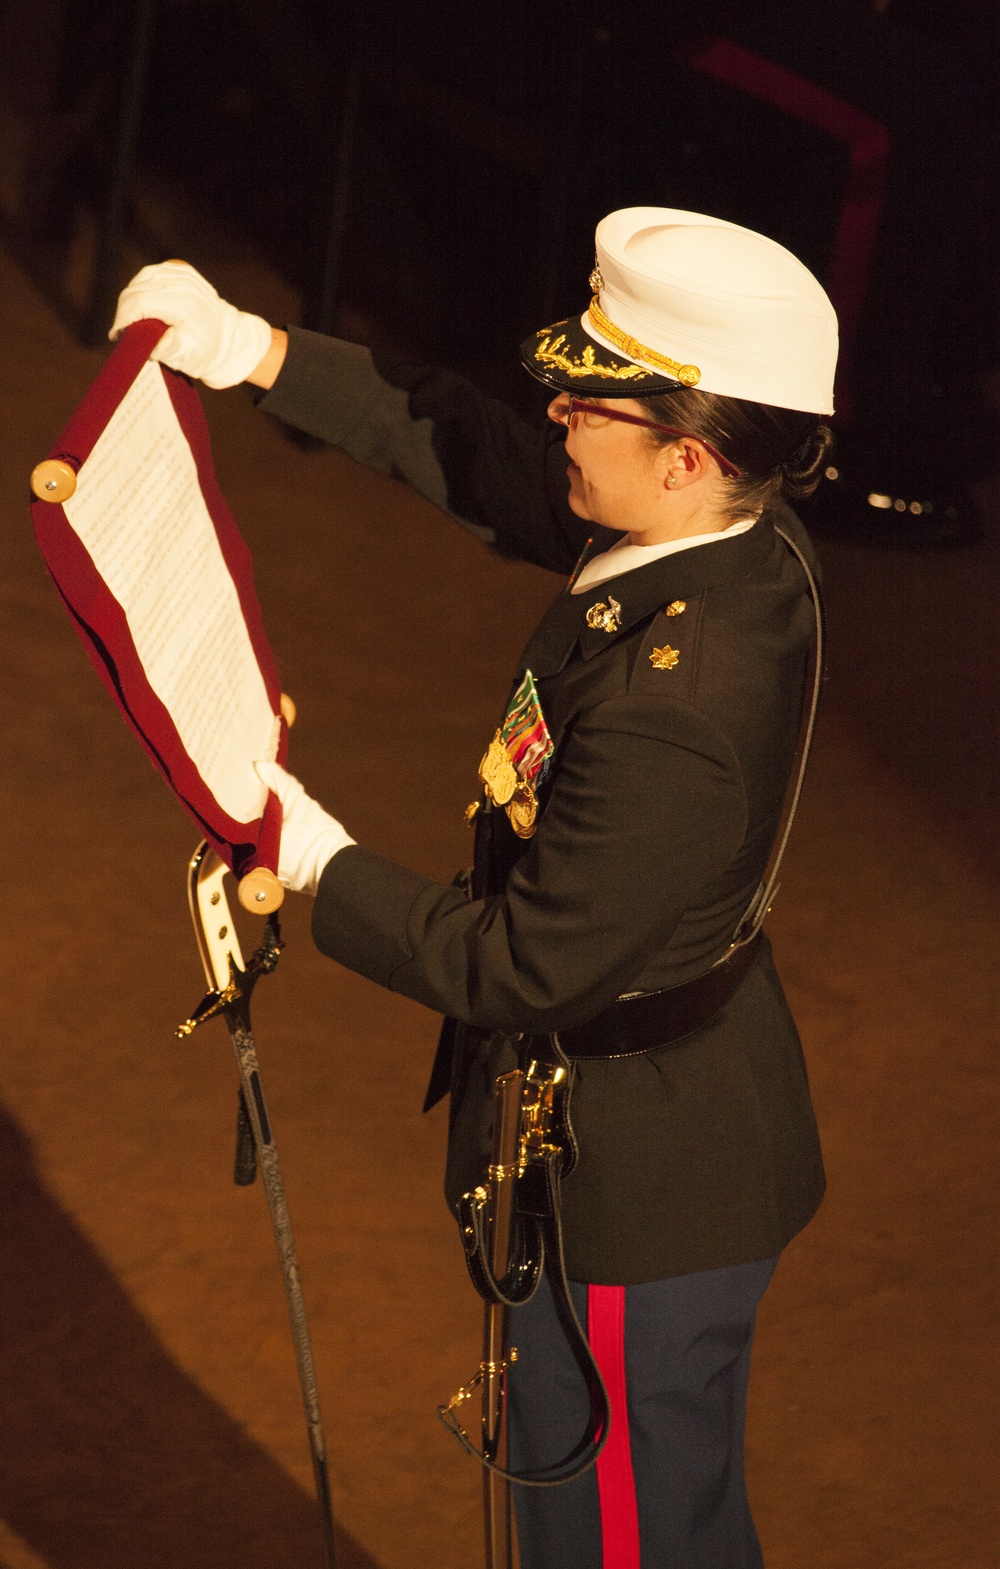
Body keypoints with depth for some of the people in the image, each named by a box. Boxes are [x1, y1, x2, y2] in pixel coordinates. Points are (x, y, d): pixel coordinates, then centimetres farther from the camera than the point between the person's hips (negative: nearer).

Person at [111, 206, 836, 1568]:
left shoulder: (674, 711, -36)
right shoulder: (743, 543, -8)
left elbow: (522, 967, -26)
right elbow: (470, 449, 6)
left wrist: (318, 864, -16)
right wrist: (252, 353, 3)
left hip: (633, 1195, -9)